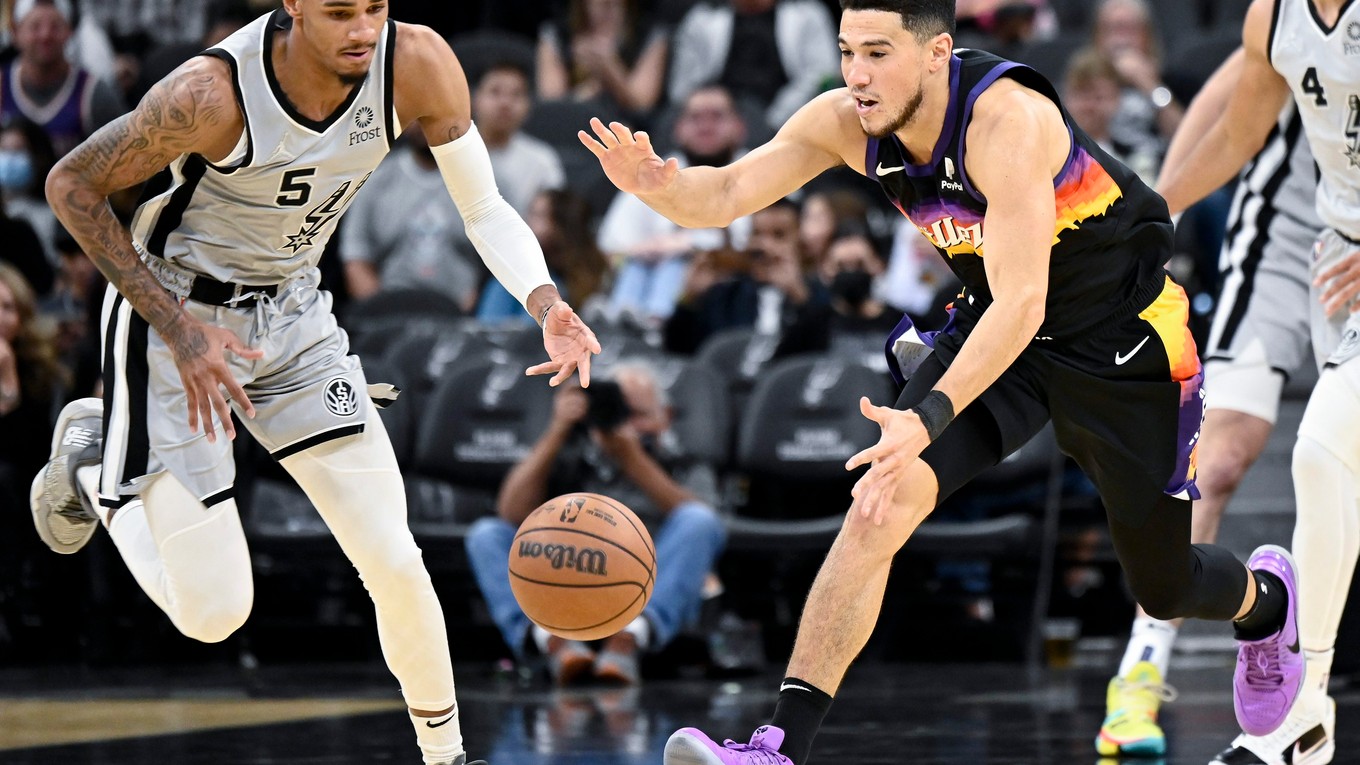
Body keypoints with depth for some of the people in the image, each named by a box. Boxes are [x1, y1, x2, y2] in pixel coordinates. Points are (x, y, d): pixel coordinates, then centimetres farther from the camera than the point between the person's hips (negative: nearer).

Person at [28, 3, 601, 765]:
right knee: (212, 614, -3)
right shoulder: (212, 94, -32)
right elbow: (72, 186, -19)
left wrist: (547, 305, -29)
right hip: (175, 314, -4)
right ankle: (92, 460, 24)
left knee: (396, 565, -4)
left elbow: (485, 209, -9)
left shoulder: (418, 64, -20)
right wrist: (177, 328, -24)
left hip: (294, 313, 4)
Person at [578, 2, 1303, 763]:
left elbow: (1022, 304, -41)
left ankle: (1265, 600, 48)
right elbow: (724, 195, -18)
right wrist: (659, 184, -42)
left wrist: (928, 418, -52)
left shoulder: (1005, 118, -35)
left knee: (1164, 588, 11)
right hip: (999, 327, 5)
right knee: (883, 504, -20)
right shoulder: (848, 122, -16)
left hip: (1125, 340, -5)